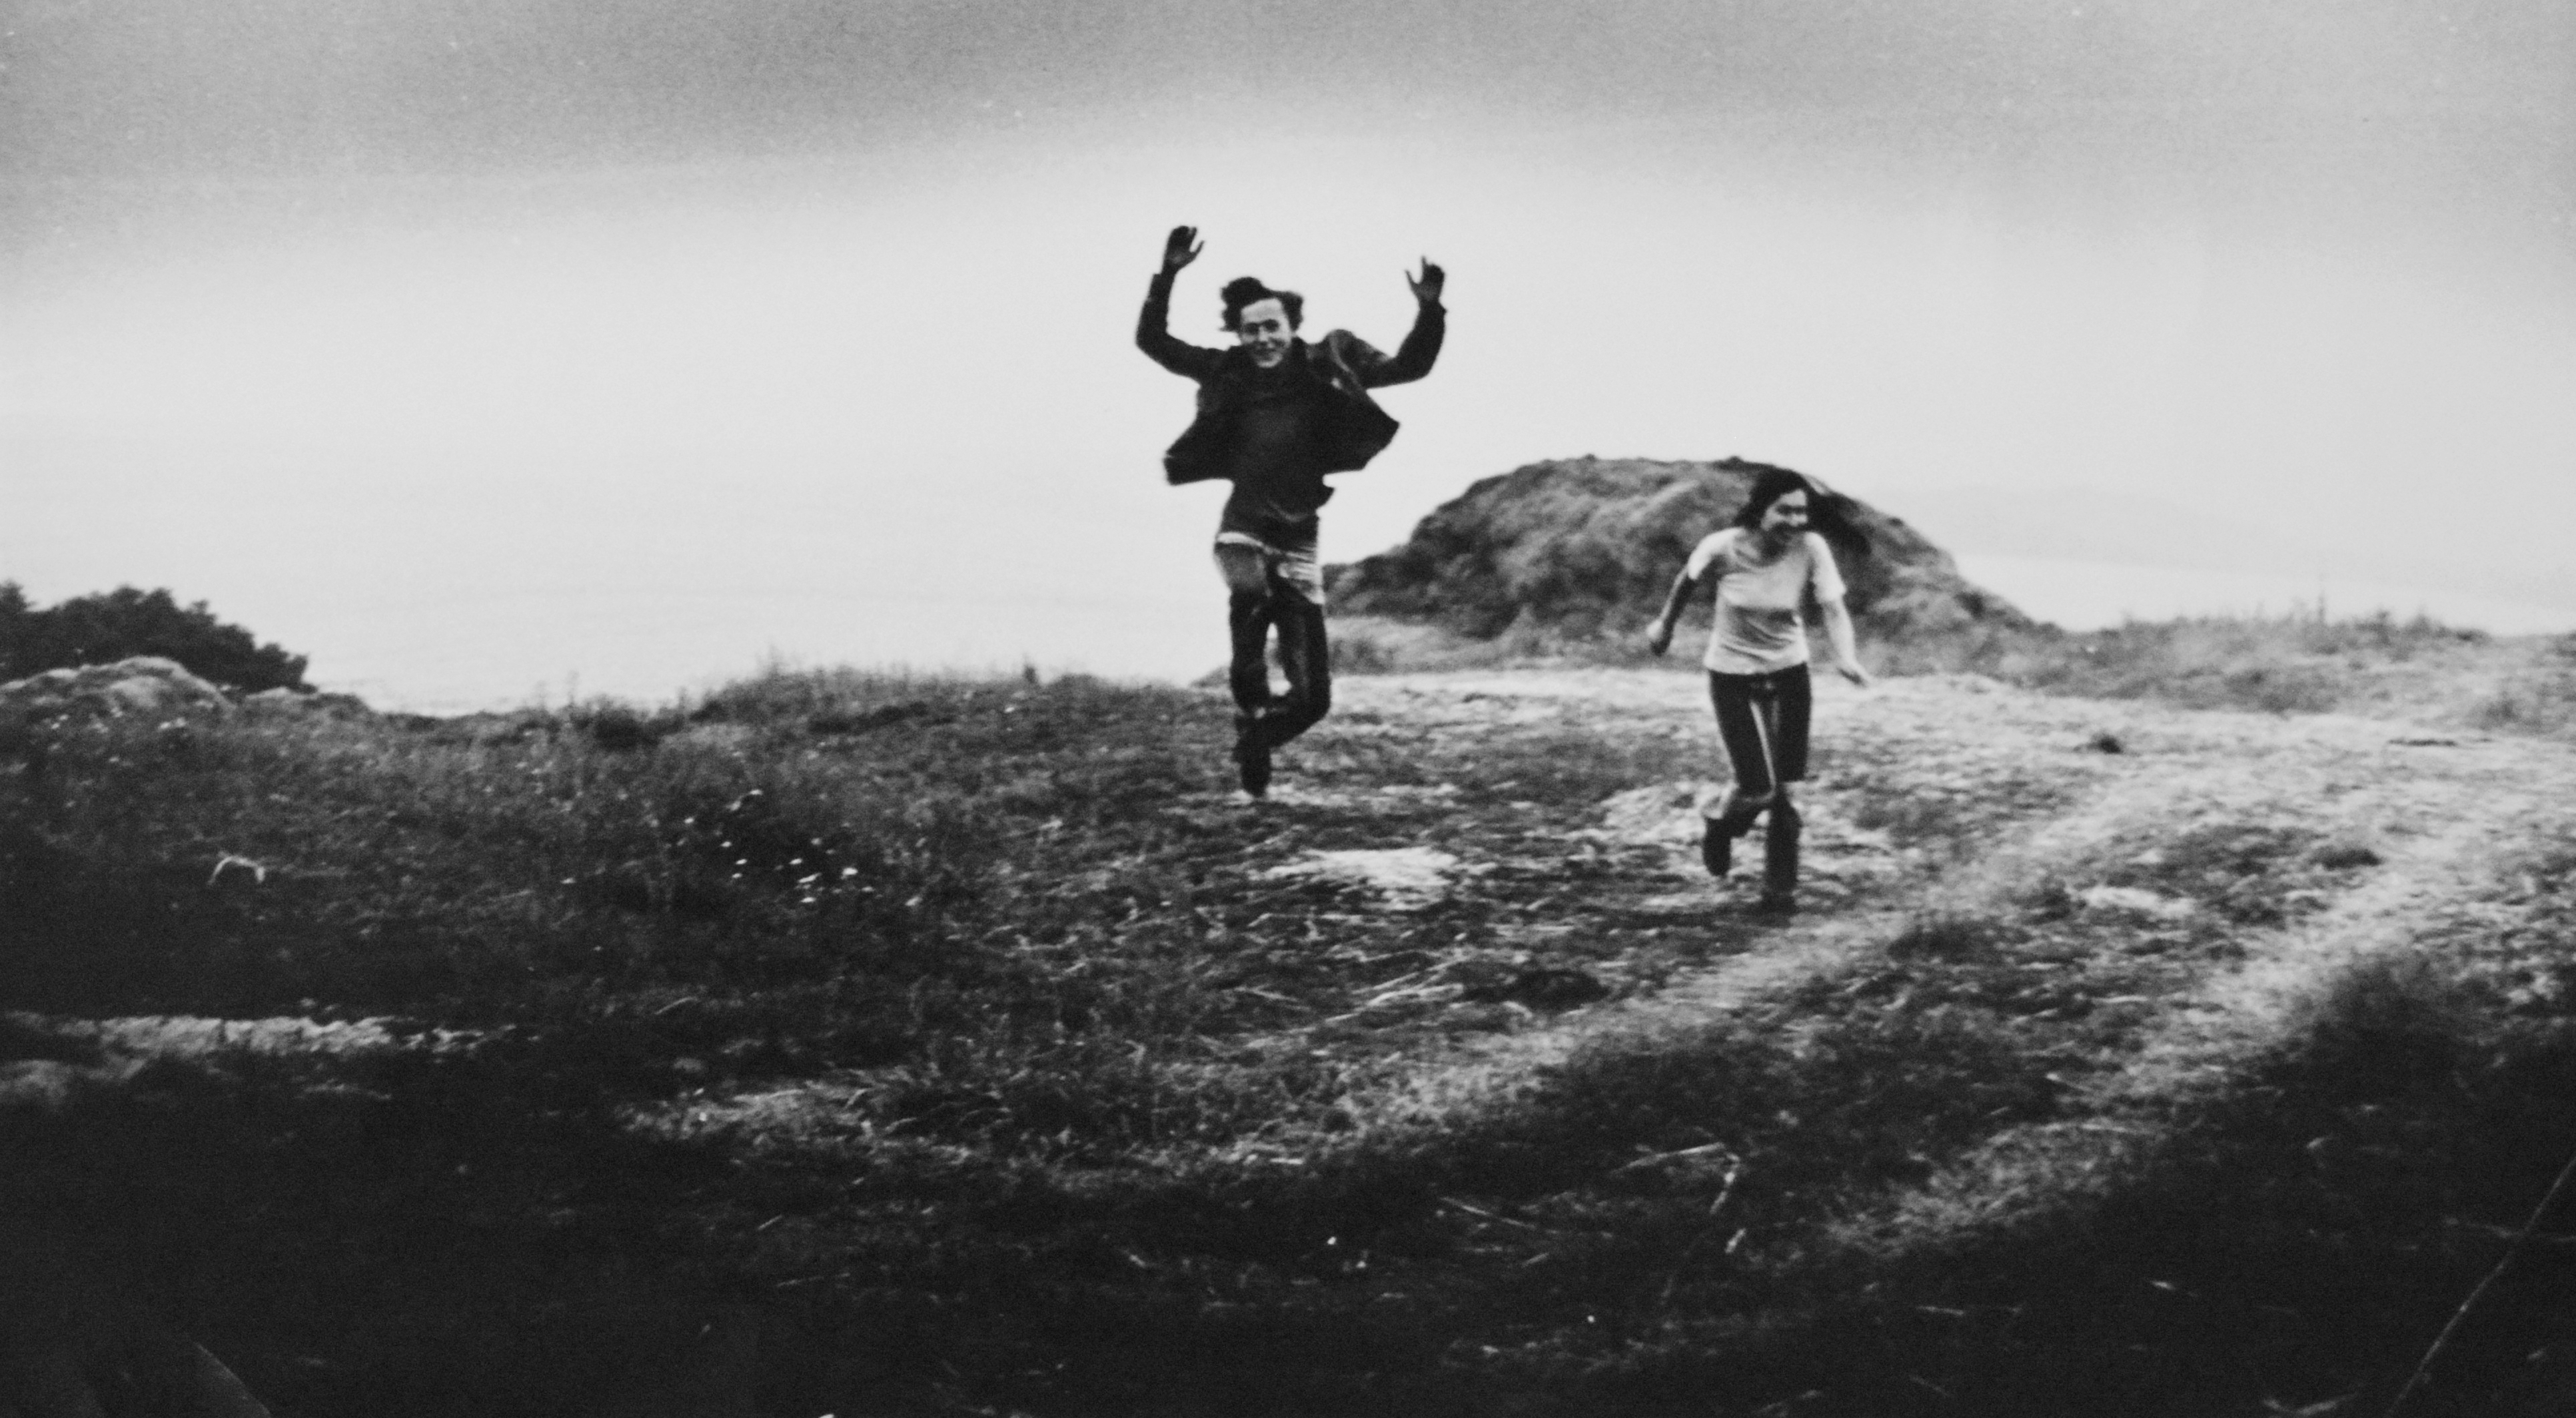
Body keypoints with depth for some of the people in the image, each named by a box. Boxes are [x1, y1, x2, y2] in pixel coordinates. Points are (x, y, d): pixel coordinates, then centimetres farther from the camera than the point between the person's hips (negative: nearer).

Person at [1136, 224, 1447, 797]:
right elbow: (1151, 341, -3)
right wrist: (1168, 275, -16)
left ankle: (1255, 737, 32)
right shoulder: (1228, 372, -1)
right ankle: (1252, 712, -22)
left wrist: (1429, 311, -17)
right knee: (1251, 595, -40)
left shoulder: (1324, 368, 0)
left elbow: (1410, 366, -1)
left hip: (1299, 538, 1)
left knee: (1313, 698, 0)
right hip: (1244, 528, -1)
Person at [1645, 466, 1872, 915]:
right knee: (1758, 789, -10)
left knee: (1784, 789, 6)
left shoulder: (1811, 549, -19)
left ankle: (1781, 890, 24)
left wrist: (1846, 657, -45)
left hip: (1789, 673, 2)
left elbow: (1833, 609, -25)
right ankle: (1719, 820, 26)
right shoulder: (1723, 548, -22)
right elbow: (1687, 581, -2)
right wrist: (1664, 624, 15)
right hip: (1732, 675, -2)